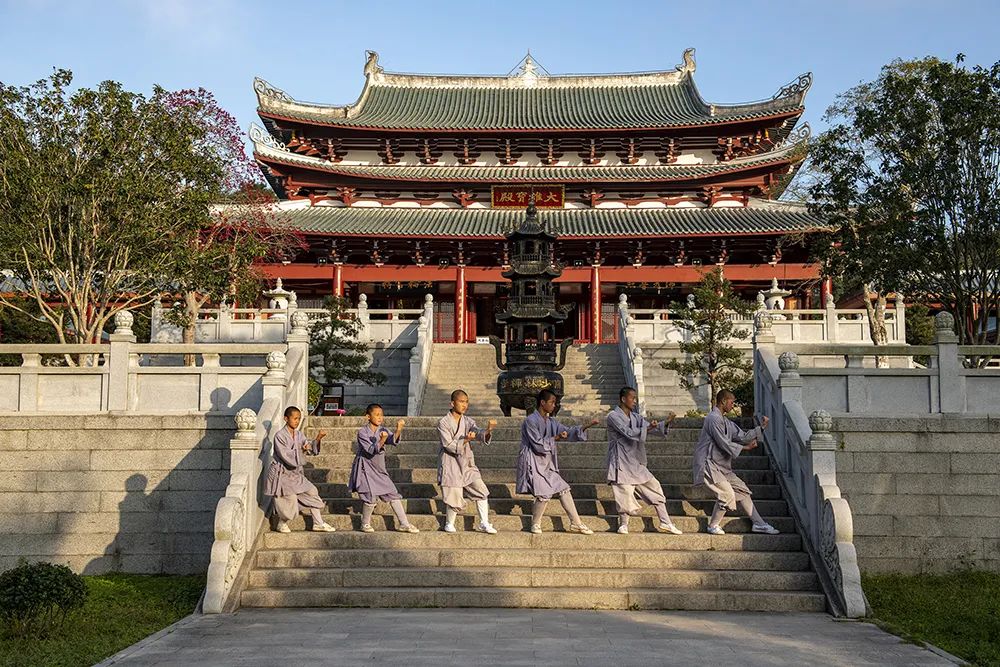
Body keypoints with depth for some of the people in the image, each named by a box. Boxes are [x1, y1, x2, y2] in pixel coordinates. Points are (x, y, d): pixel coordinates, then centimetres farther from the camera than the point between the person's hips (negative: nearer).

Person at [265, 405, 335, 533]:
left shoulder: (299, 435, 5)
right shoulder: (280, 436, -16)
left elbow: (310, 448, 1)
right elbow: (285, 456, -23)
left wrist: (318, 439, -15)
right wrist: (301, 450, -20)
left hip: (295, 472, 7)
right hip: (281, 473, -7)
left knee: (311, 491, 2)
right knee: (290, 497, -11)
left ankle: (318, 523, 9)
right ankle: (281, 524, 16)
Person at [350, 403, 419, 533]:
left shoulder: (383, 431, 3)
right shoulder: (362, 432, -12)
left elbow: (394, 441, -16)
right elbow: (371, 450, -23)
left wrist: (398, 430, -35)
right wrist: (381, 441, -39)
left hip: (380, 470, 6)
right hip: (366, 469, -6)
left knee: (393, 494, 2)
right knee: (371, 497, -14)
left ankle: (403, 524, 8)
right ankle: (365, 524, 8)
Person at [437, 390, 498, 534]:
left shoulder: (468, 421, 6)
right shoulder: (443, 423, -9)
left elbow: (480, 435, -10)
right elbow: (449, 445, -16)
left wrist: (488, 431, -32)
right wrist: (466, 440, -29)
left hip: (467, 464, 5)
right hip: (450, 464, -5)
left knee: (481, 490, -4)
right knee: (454, 497, -5)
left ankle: (484, 524, 5)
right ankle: (449, 524, 20)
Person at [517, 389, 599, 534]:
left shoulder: (551, 421, 11)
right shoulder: (531, 421, -14)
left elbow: (568, 432, 9)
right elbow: (538, 444, -19)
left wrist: (586, 426, -3)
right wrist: (555, 438, -10)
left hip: (546, 464, 9)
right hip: (533, 462, -9)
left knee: (564, 489, 4)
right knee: (544, 494, -15)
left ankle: (576, 524, 10)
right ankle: (535, 525, 7)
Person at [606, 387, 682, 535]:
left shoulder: (635, 417, 13)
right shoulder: (613, 416, -10)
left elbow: (649, 427, 2)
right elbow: (628, 433, -21)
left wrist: (665, 423, -14)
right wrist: (648, 427, -23)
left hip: (636, 463, 8)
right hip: (621, 464, -8)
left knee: (655, 489, 5)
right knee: (625, 496, -7)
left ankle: (665, 524, 11)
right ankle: (623, 525, 16)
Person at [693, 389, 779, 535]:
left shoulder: (724, 421, 17)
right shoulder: (714, 419, -16)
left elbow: (742, 436, 15)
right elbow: (724, 444, -19)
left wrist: (761, 428, 7)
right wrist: (745, 448, -10)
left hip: (721, 467, 11)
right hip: (709, 465, -11)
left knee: (741, 491, 9)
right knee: (727, 494, -17)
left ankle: (758, 523, 14)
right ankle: (713, 526, 0)